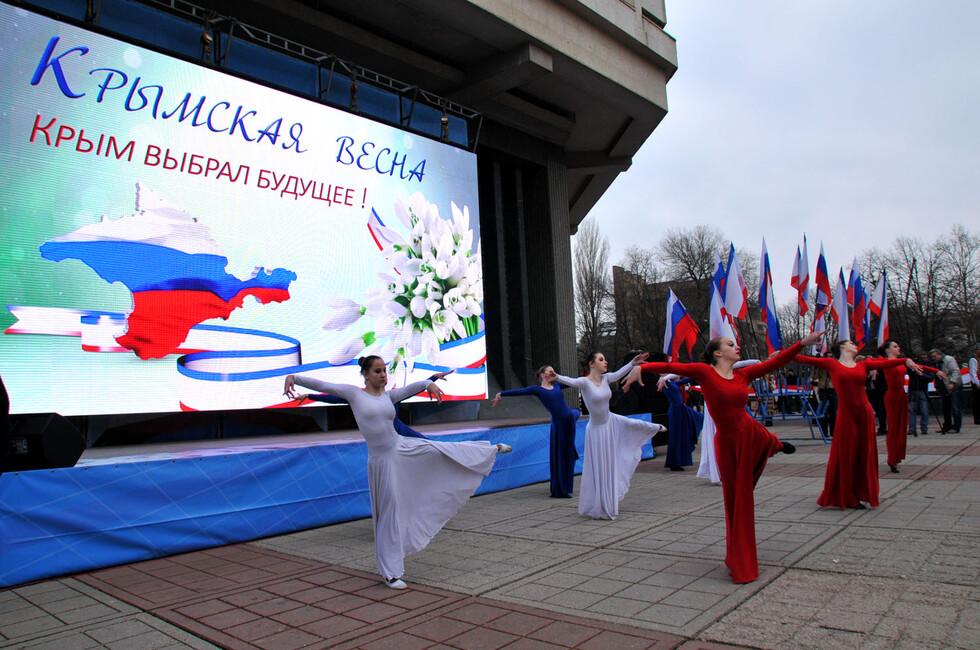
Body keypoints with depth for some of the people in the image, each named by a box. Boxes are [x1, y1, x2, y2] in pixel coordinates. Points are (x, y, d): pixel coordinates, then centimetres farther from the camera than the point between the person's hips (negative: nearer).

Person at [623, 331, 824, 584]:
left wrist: (803, 343, 7)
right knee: (735, 496, 8)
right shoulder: (704, 372, -11)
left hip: (751, 433, 3)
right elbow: (670, 367, -18)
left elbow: (776, 362, 7)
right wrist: (642, 367, -31)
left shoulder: (743, 375, 2)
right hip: (727, 442, -3)